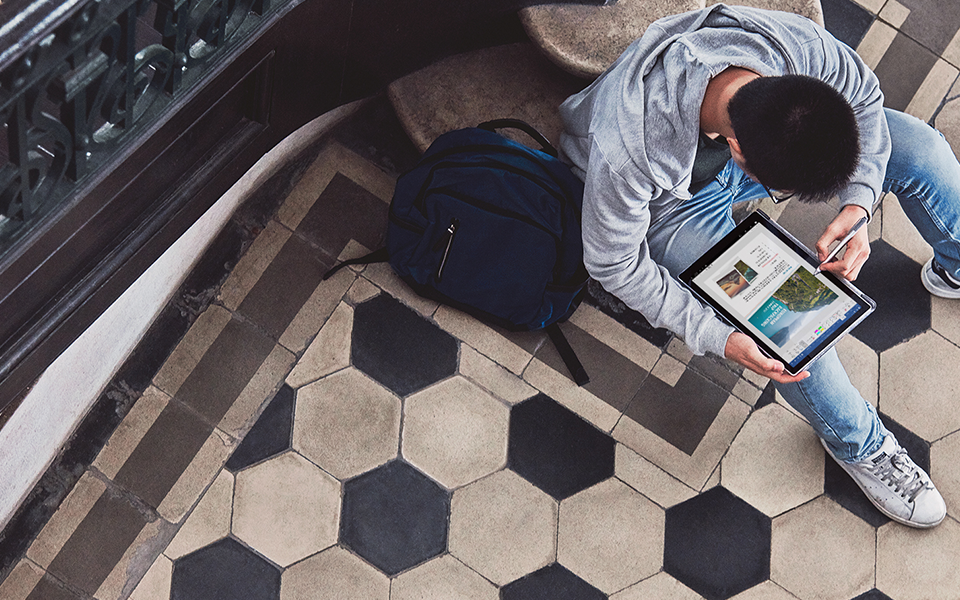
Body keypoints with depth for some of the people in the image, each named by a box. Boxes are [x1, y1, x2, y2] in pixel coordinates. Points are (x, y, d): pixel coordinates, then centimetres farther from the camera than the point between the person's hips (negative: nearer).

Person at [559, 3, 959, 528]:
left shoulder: (796, 42, -33)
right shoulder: (627, 151, -44)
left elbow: (864, 97, -10)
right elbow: (615, 265, -26)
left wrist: (857, 205, -24)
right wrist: (718, 338, -32)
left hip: (746, 135, 5)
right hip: (673, 200, -4)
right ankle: (856, 441, 3)